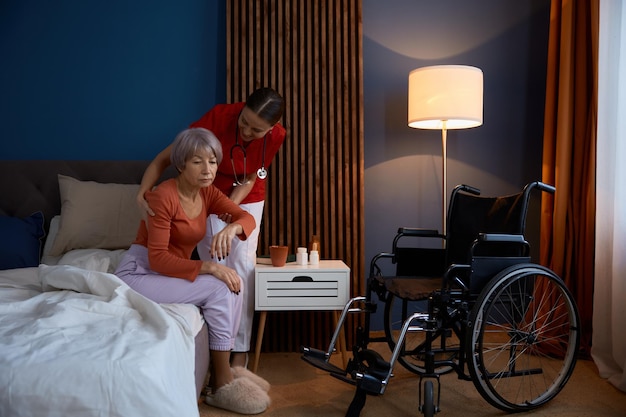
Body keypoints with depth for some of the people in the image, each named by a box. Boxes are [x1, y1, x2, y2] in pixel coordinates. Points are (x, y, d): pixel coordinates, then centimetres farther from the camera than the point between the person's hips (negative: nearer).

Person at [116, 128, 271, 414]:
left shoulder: (208, 193, 1)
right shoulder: (163, 196, -22)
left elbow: (247, 217, -10)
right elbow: (157, 259, -25)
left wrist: (232, 228, -34)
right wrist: (208, 267, -32)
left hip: (173, 270, 7)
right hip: (140, 272, -7)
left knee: (235, 284, -13)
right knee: (219, 289, -23)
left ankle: (223, 368, -4)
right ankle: (222, 383, -14)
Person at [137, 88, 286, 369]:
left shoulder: (276, 136, -22)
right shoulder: (219, 117, -31)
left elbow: (250, 179, -14)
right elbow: (166, 156, -27)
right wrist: (143, 191, -39)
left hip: (247, 201, 2)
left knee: (243, 267, -8)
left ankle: (240, 349, -1)